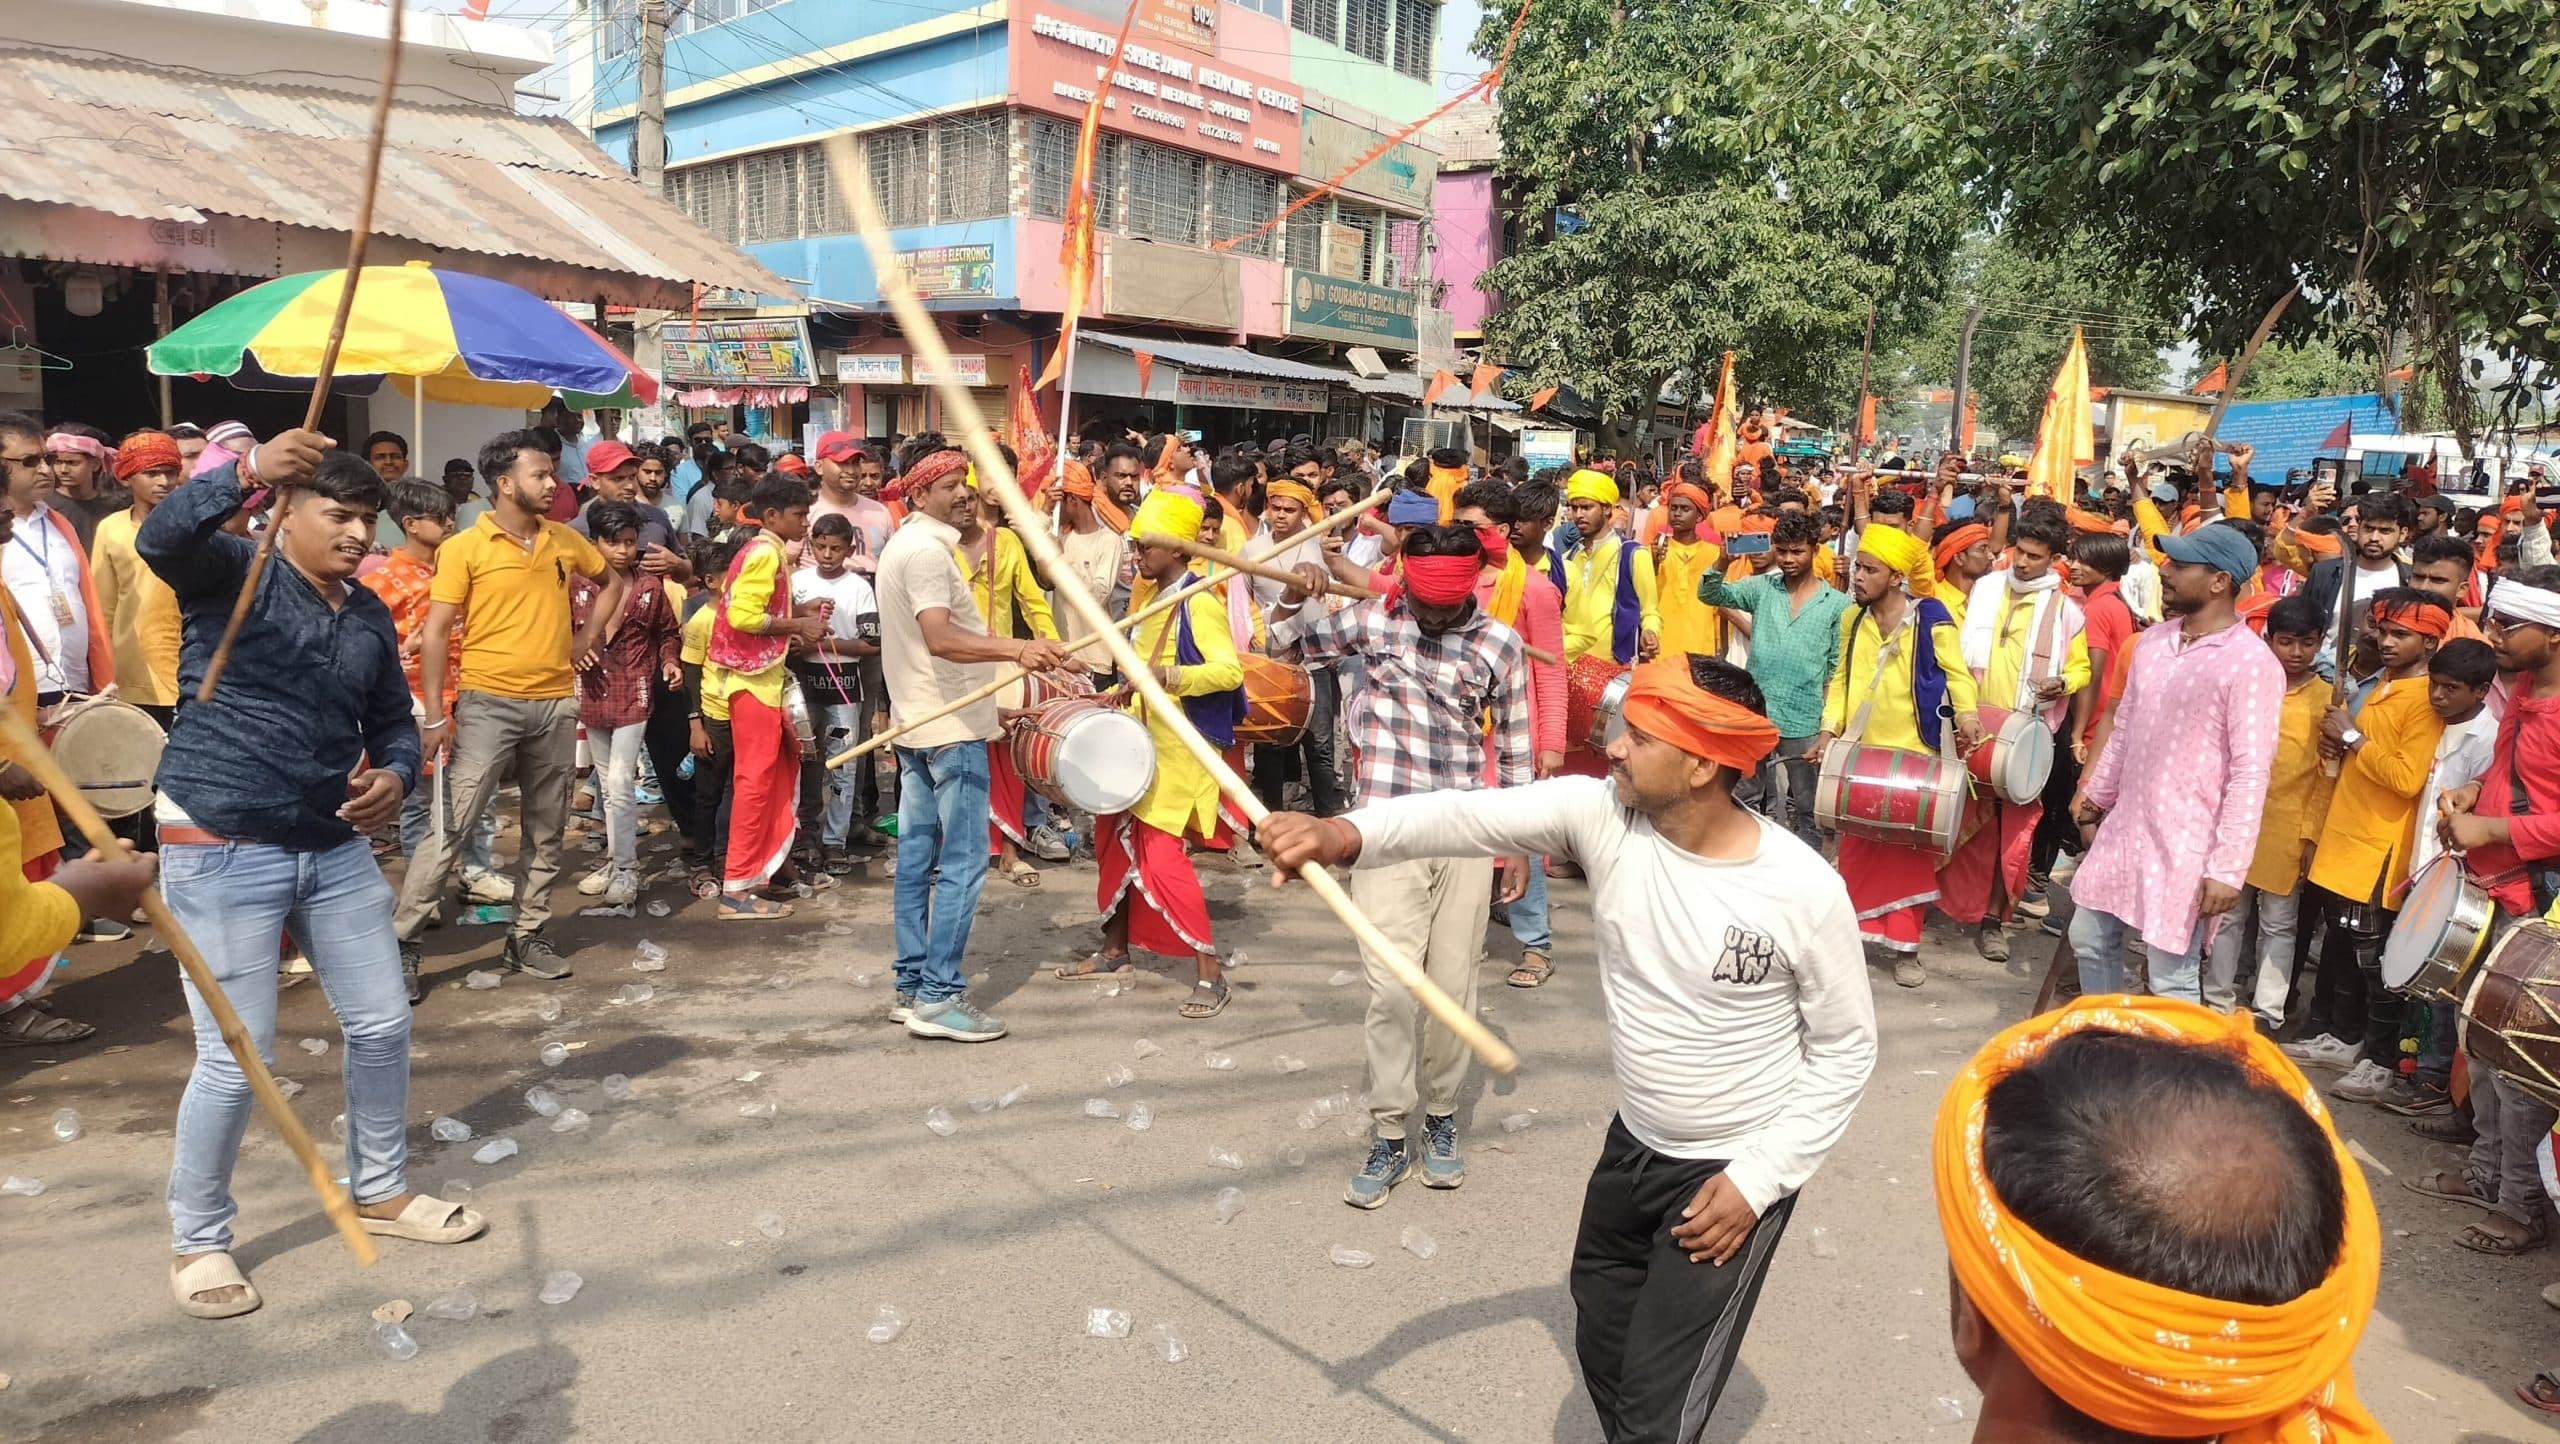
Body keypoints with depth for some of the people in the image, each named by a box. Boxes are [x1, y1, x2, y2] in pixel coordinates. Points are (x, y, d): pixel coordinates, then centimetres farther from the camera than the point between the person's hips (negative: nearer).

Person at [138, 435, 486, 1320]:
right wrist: (250, 470, -45)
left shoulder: (370, 617, 9)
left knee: (383, 1025, 11)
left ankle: (380, 1191, 32)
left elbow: (393, 718, 16)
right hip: (221, 852, -6)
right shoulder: (234, 570, -7)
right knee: (236, 1057, -2)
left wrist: (396, 774, -6)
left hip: (335, 848, 6)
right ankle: (198, 1241, 21)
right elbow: (159, 539, -29)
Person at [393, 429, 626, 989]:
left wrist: (588, 636, 12)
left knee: (545, 831, 10)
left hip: (556, 703, 5)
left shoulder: (565, 540, 7)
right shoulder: (465, 548, -6)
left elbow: (613, 581, 26)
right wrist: (436, 714, -13)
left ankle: (527, 935, 22)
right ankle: (403, 940, 3)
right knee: (450, 824, -6)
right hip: (488, 702, -5)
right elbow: (435, 633, -8)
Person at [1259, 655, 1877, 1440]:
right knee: (1601, 1353, 23)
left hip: (1736, 1170, -5)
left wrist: (1759, 1180, -15)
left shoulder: (1804, 891, -23)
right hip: (1631, 1147, 5)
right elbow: (1472, 815, -29)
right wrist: (1345, 833, -47)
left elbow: (1846, 1049, -11)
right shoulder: (1601, 814, -16)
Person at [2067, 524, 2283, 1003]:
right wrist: (2096, 791, 24)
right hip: (2124, 827, 7)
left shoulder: (2251, 663, -16)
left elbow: (2250, 774, -18)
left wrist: (2227, 867, -20)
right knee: (2089, 939, 17)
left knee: (2171, 980, 1)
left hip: (2186, 846, -7)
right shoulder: (2153, 640, 7)